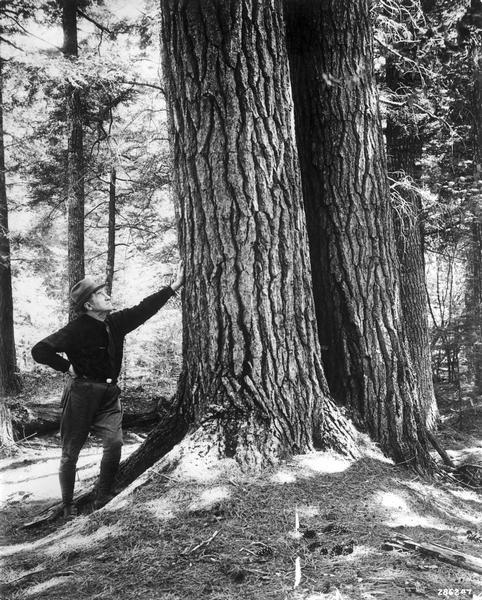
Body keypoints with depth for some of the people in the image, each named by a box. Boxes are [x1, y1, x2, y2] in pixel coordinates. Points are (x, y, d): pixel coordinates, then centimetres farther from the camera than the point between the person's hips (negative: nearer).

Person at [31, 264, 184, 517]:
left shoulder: (116, 323, 3)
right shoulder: (76, 330, -15)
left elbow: (144, 309, 8)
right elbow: (39, 351, -18)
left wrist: (174, 286, 6)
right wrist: (68, 366, -13)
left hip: (109, 394, 5)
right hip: (81, 393, -5)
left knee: (115, 443, -9)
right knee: (70, 453, 5)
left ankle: (102, 501, 6)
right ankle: (68, 508, 21)